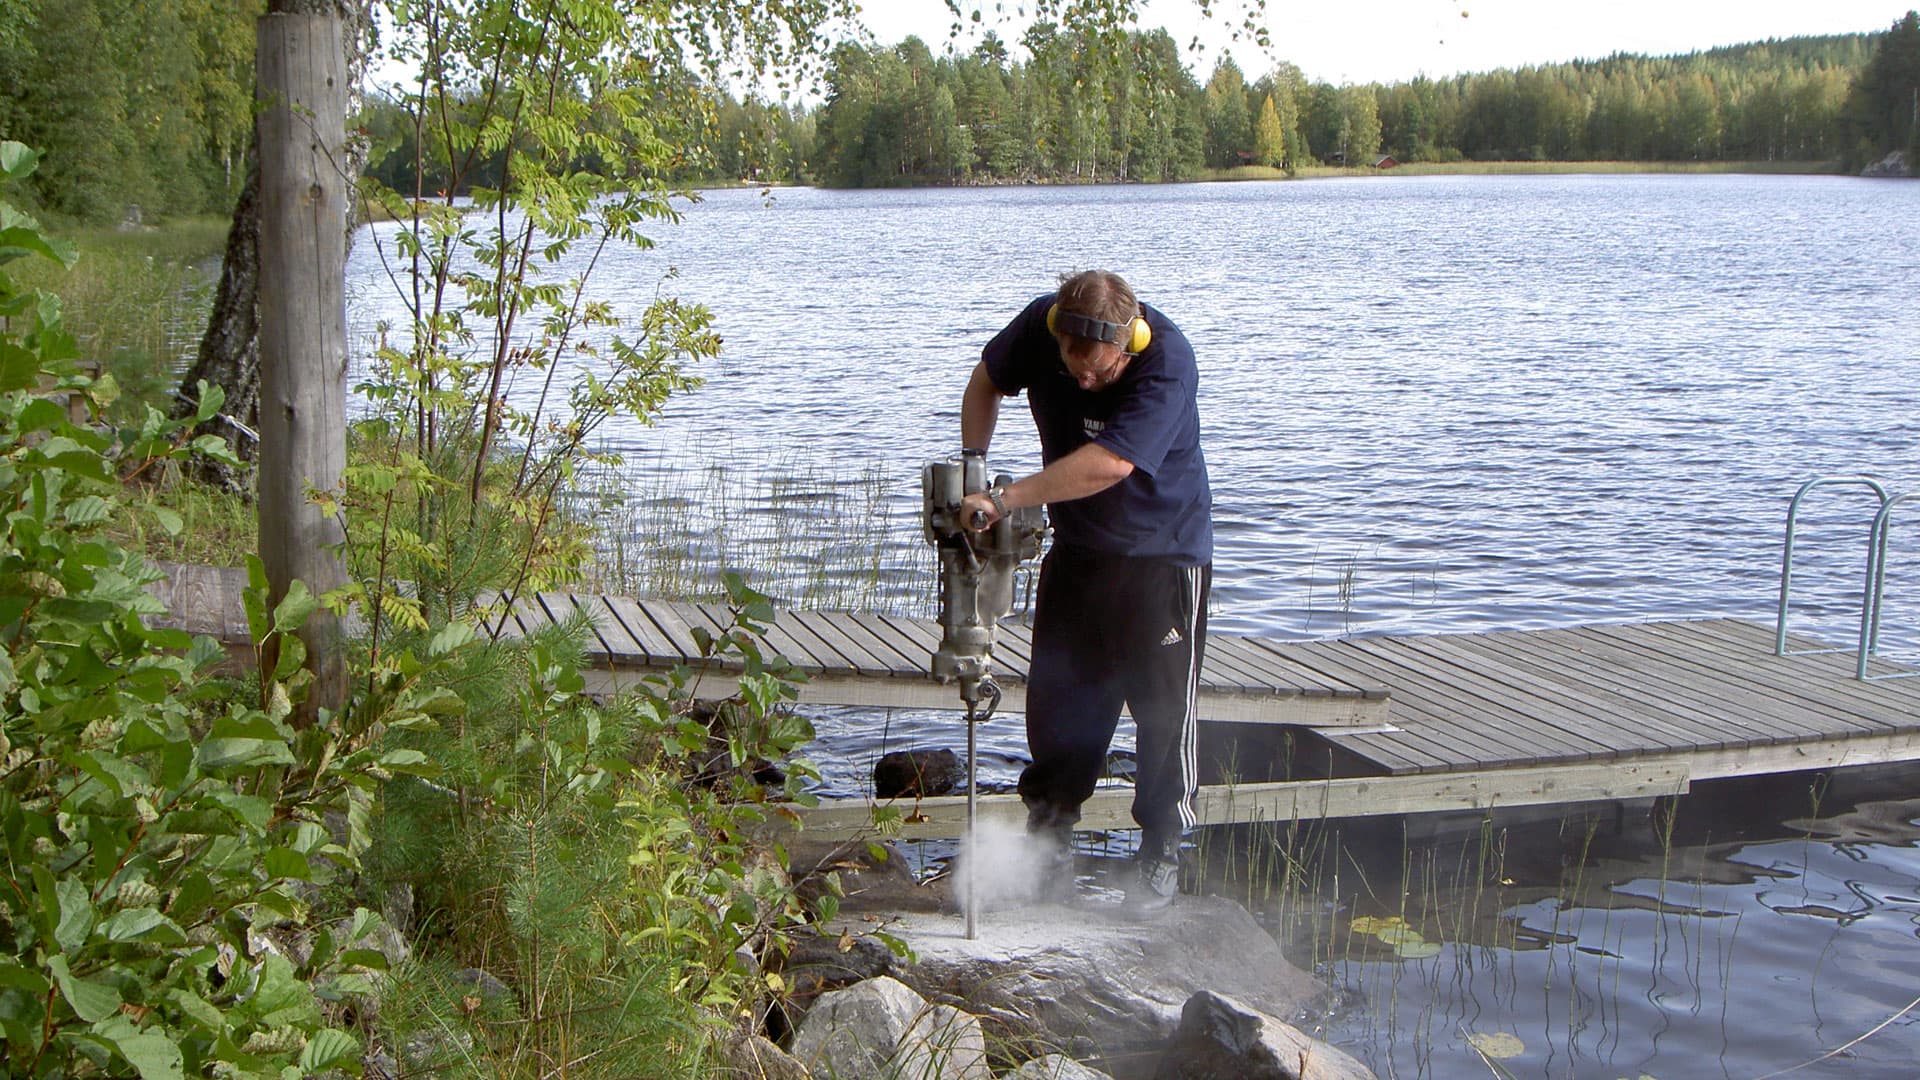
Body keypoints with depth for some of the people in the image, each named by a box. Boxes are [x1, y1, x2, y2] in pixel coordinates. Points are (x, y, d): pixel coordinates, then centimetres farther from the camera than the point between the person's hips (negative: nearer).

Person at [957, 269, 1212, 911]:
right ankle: (1049, 838, 20)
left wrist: (1003, 501, -37)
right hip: (1077, 549, 5)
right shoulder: (1041, 324, -12)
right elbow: (987, 383, 8)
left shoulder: (1168, 364, -30)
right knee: (1057, 697, 7)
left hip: (1162, 553, -5)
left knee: (1163, 707, -3)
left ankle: (1161, 854, 10)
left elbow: (1109, 464, -39)